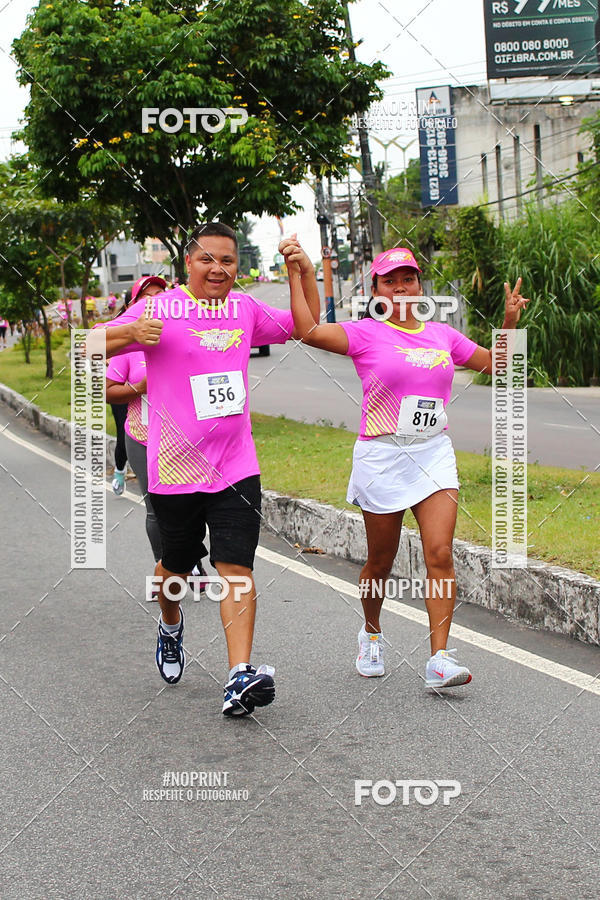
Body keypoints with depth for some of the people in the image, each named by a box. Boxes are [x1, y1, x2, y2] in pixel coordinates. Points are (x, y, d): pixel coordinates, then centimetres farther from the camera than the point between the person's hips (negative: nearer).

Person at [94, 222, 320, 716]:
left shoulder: (246, 308, 9)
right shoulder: (158, 310, -4)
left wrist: (306, 272, 9)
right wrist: (129, 333, -27)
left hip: (236, 467, 2)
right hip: (175, 469, -2)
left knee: (237, 569, -10)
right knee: (176, 567, 14)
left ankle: (241, 676, -15)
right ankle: (171, 626, 46)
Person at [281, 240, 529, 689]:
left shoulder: (442, 334, 12)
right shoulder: (366, 333, -4)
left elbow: (493, 363, 23)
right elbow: (309, 331, -19)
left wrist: (510, 322, 9)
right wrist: (295, 272, -19)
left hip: (434, 454, 3)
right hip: (382, 455, -3)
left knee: (440, 554, -12)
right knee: (381, 562, 9)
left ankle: (440, 659, -12)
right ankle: (371, 633, 36)